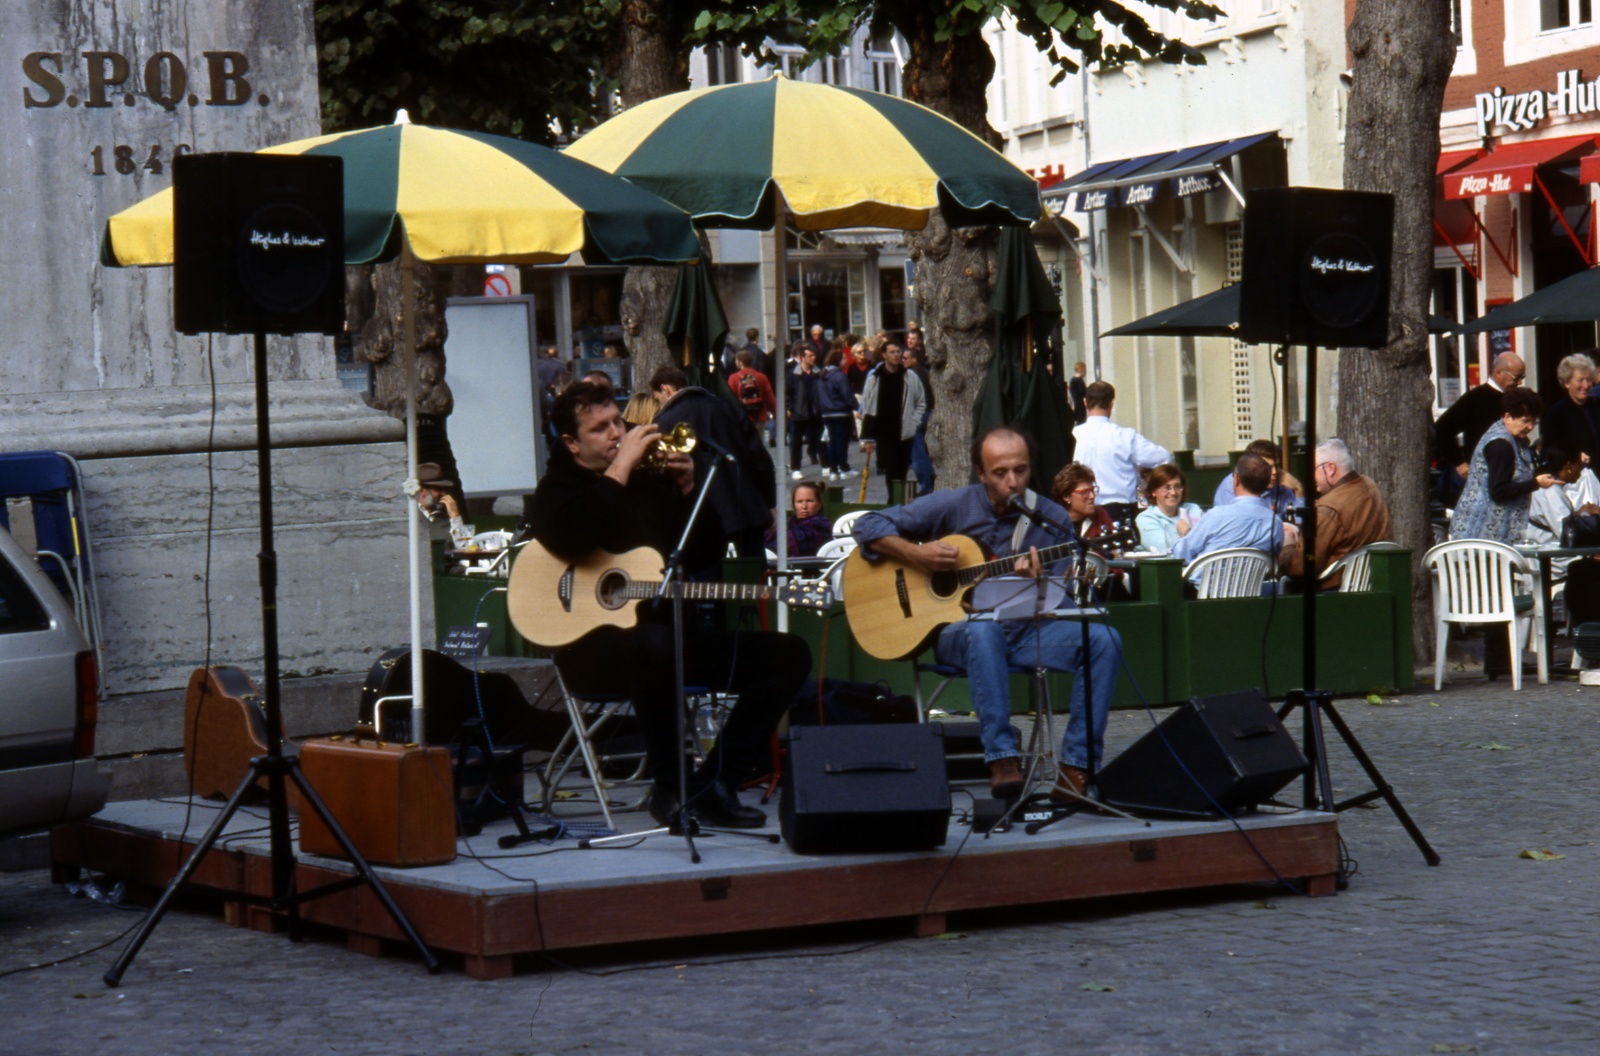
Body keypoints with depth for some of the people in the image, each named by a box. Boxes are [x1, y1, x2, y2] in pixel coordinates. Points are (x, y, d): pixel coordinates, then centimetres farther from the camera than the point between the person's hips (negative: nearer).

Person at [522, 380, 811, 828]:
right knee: (655, 645, -42)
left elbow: (706, 551, 15)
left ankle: (712, 783, -12)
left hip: (665, 629, 7)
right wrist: (620, 468, -16)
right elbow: (571, 540, -24)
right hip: (594, 642, -7)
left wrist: (687, 489, -1)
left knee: (788, 654, -7)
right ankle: (669, 789, -26)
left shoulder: (649, 481, 18)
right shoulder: (556, 491, 2)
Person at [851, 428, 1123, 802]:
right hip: (957, 628, -3)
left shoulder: (1051, 519, 2)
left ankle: (1077, 767, -25)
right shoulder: (952, 506, -1)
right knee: (983, 630, -40)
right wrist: (917, 554, -15)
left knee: (1104, 640, -23)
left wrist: (1035, 584, -24)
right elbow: (869, 525, 1)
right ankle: (1001, 760, -40)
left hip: (1028, 632, 3)